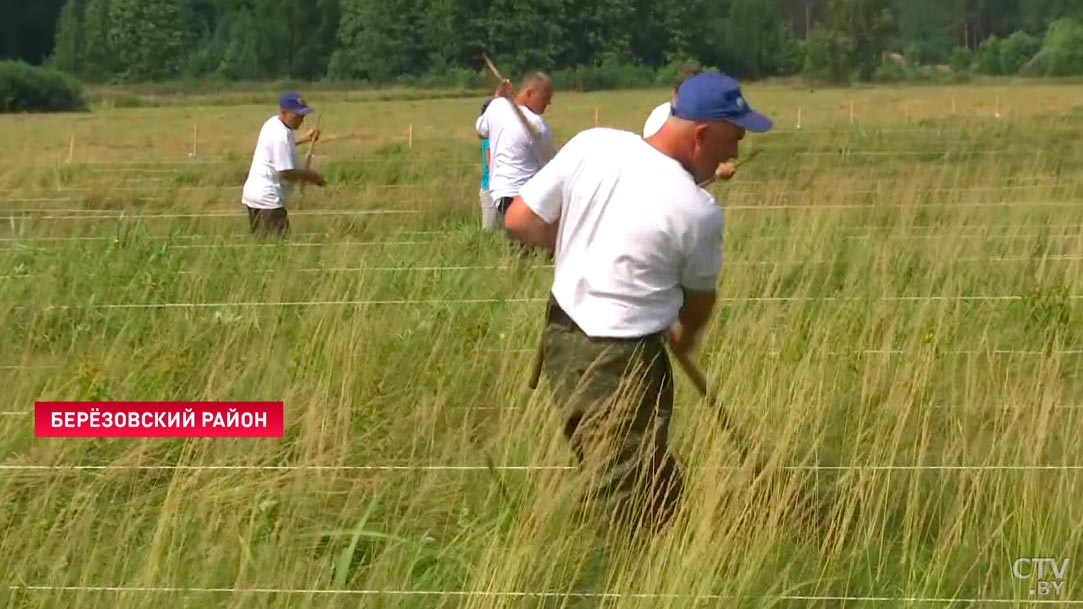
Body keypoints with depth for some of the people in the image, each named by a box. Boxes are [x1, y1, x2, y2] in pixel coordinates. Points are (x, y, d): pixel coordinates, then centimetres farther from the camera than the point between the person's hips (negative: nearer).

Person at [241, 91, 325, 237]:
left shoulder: (272, 123, 9)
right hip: (267, 199, -11)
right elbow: (285, 173, -22)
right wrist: (311, 176, -10)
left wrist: (303, 140, 24)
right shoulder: (281, 135, -20)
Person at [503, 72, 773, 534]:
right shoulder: (698, 211, -15)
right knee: (633, 511, 0)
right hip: (624, 360, -7)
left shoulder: (591, 145, -5)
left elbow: (520, 221, 1)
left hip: (561, 336, 7)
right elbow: (698, 301, 5)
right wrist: (684, 337, 28)